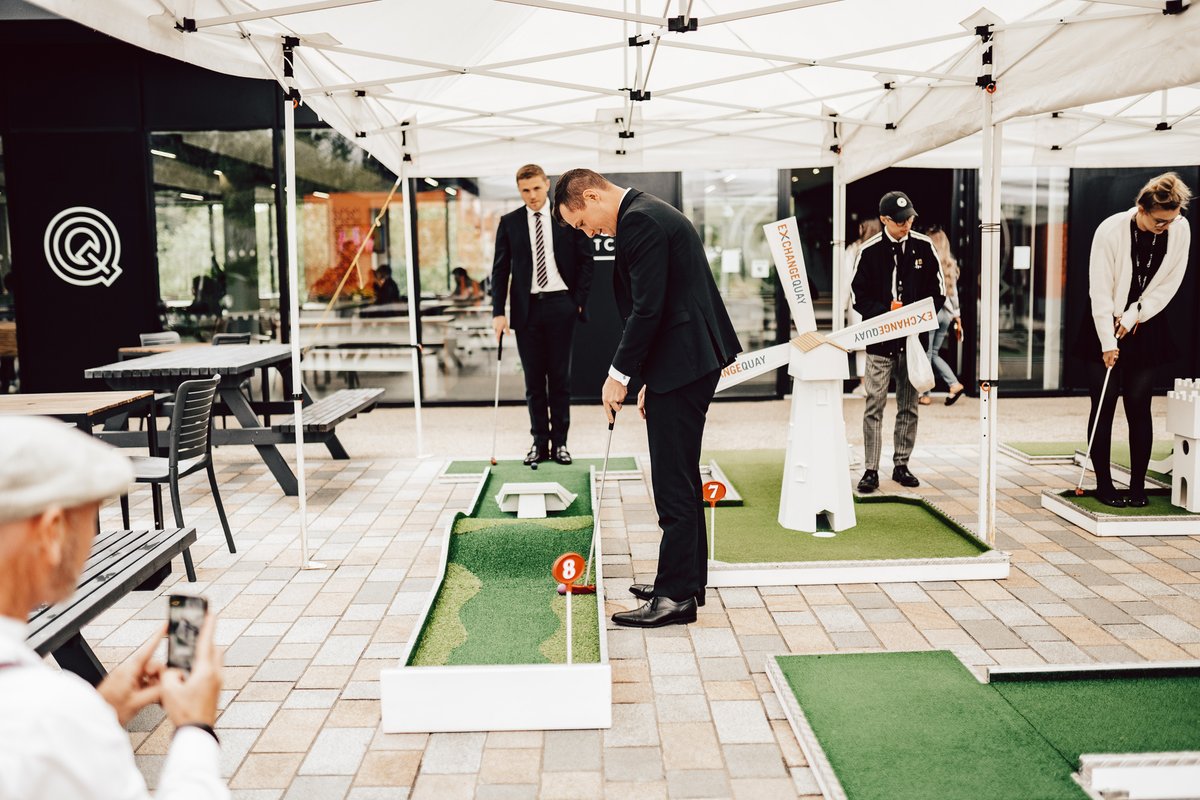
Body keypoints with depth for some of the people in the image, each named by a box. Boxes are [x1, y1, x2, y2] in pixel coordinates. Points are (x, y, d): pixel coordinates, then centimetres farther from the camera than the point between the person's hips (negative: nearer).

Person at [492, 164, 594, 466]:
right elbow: (500, 269, 5)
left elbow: (585, 260, 5)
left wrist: (578, 301, -2)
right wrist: (498, 311, -3)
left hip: (560, 305, -1)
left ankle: (560, 441, 12)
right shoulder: (509, 222, 6)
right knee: (533, 379, 6)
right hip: (526, 307, 1)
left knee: (560, 377, 4)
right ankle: (539, 441, 14)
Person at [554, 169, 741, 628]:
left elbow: (648, 309, -20)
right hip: (691, 360, 11)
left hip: (682, 364, -11)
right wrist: (648, 380, 18)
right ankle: (687, 581, 27)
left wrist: (620, 375, -12)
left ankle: (676, 595, 2)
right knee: (682, 477, 16)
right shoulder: (648, 213, 19)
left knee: (674, 483, -6)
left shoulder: (640, 220, -14)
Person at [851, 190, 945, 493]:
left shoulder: (924, 247, 4)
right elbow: (859, 298, -1)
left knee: (909, 406, 9)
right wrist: (887, 312, -16)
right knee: (874, 407, -3)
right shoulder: (869, 251, -3)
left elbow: (938, 291, 9)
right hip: (880, 341, -2)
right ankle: (871, 470, 3)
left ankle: (901, 465, 20)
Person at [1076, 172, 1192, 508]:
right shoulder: (1111, 231, -19)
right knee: (1104, 406, -1)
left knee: (1139, 406, 3)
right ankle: (1104, 484, 9)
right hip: (1105, 328, -3)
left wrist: (1132, 318, -10)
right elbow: (1100, 291, -16)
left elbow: (1169, 284, -3)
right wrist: (1108, 342, -16)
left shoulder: (1180, 230, -9)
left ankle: (1138, 485, 11)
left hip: (1146, 328, 3)